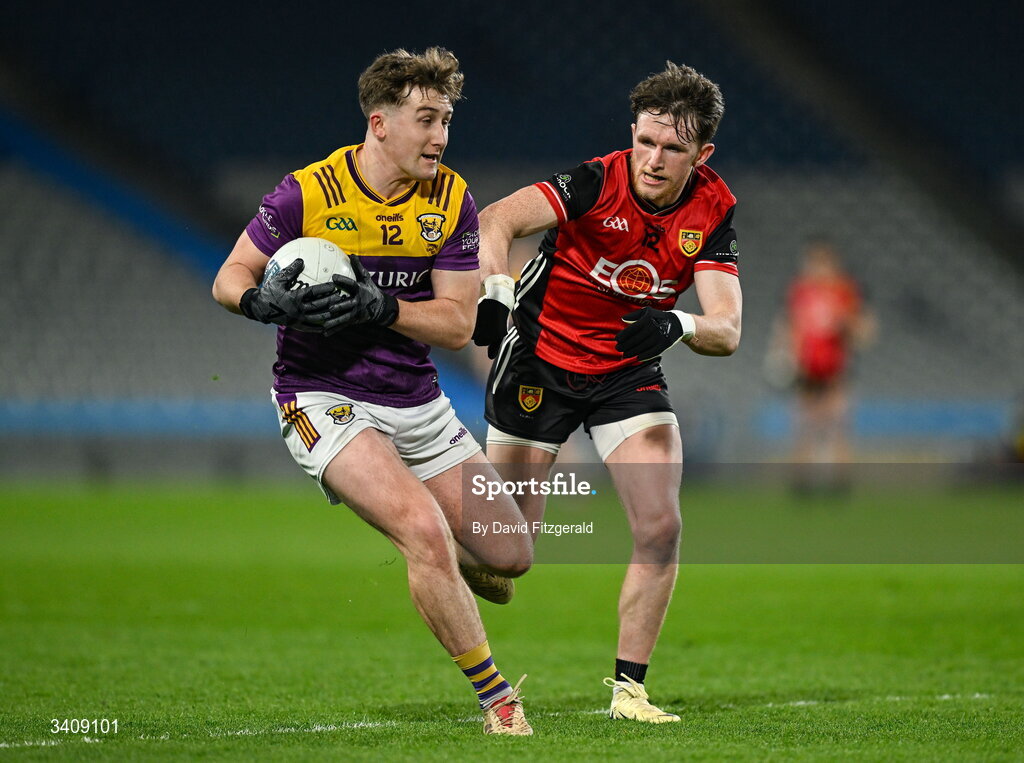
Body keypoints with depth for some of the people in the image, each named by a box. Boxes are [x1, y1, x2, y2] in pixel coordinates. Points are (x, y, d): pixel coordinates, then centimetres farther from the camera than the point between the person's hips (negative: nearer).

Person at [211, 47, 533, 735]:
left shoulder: (451, 199, -3)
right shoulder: (307, 194, -13)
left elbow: (458, 323, -6)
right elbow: (231, 278, -3)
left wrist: (377, 306, -23)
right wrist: (268, 301, -26)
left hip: (419, 404, 5)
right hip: (325, 399, -5)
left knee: (510, 556, 3)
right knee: (425, 530, -27)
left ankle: (446, 561, 41)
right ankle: (496, 698, -14)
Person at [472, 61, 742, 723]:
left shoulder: (712, 213, -11)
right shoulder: (598, 182, -22)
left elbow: (727, 330, -18)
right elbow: (495, 222, -32)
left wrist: (677, 326, -39)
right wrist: (495, 294, -50)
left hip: (629, 371, 3)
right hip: (539, 359, -3)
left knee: (661, 528, -11)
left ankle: (629, 687, 1)